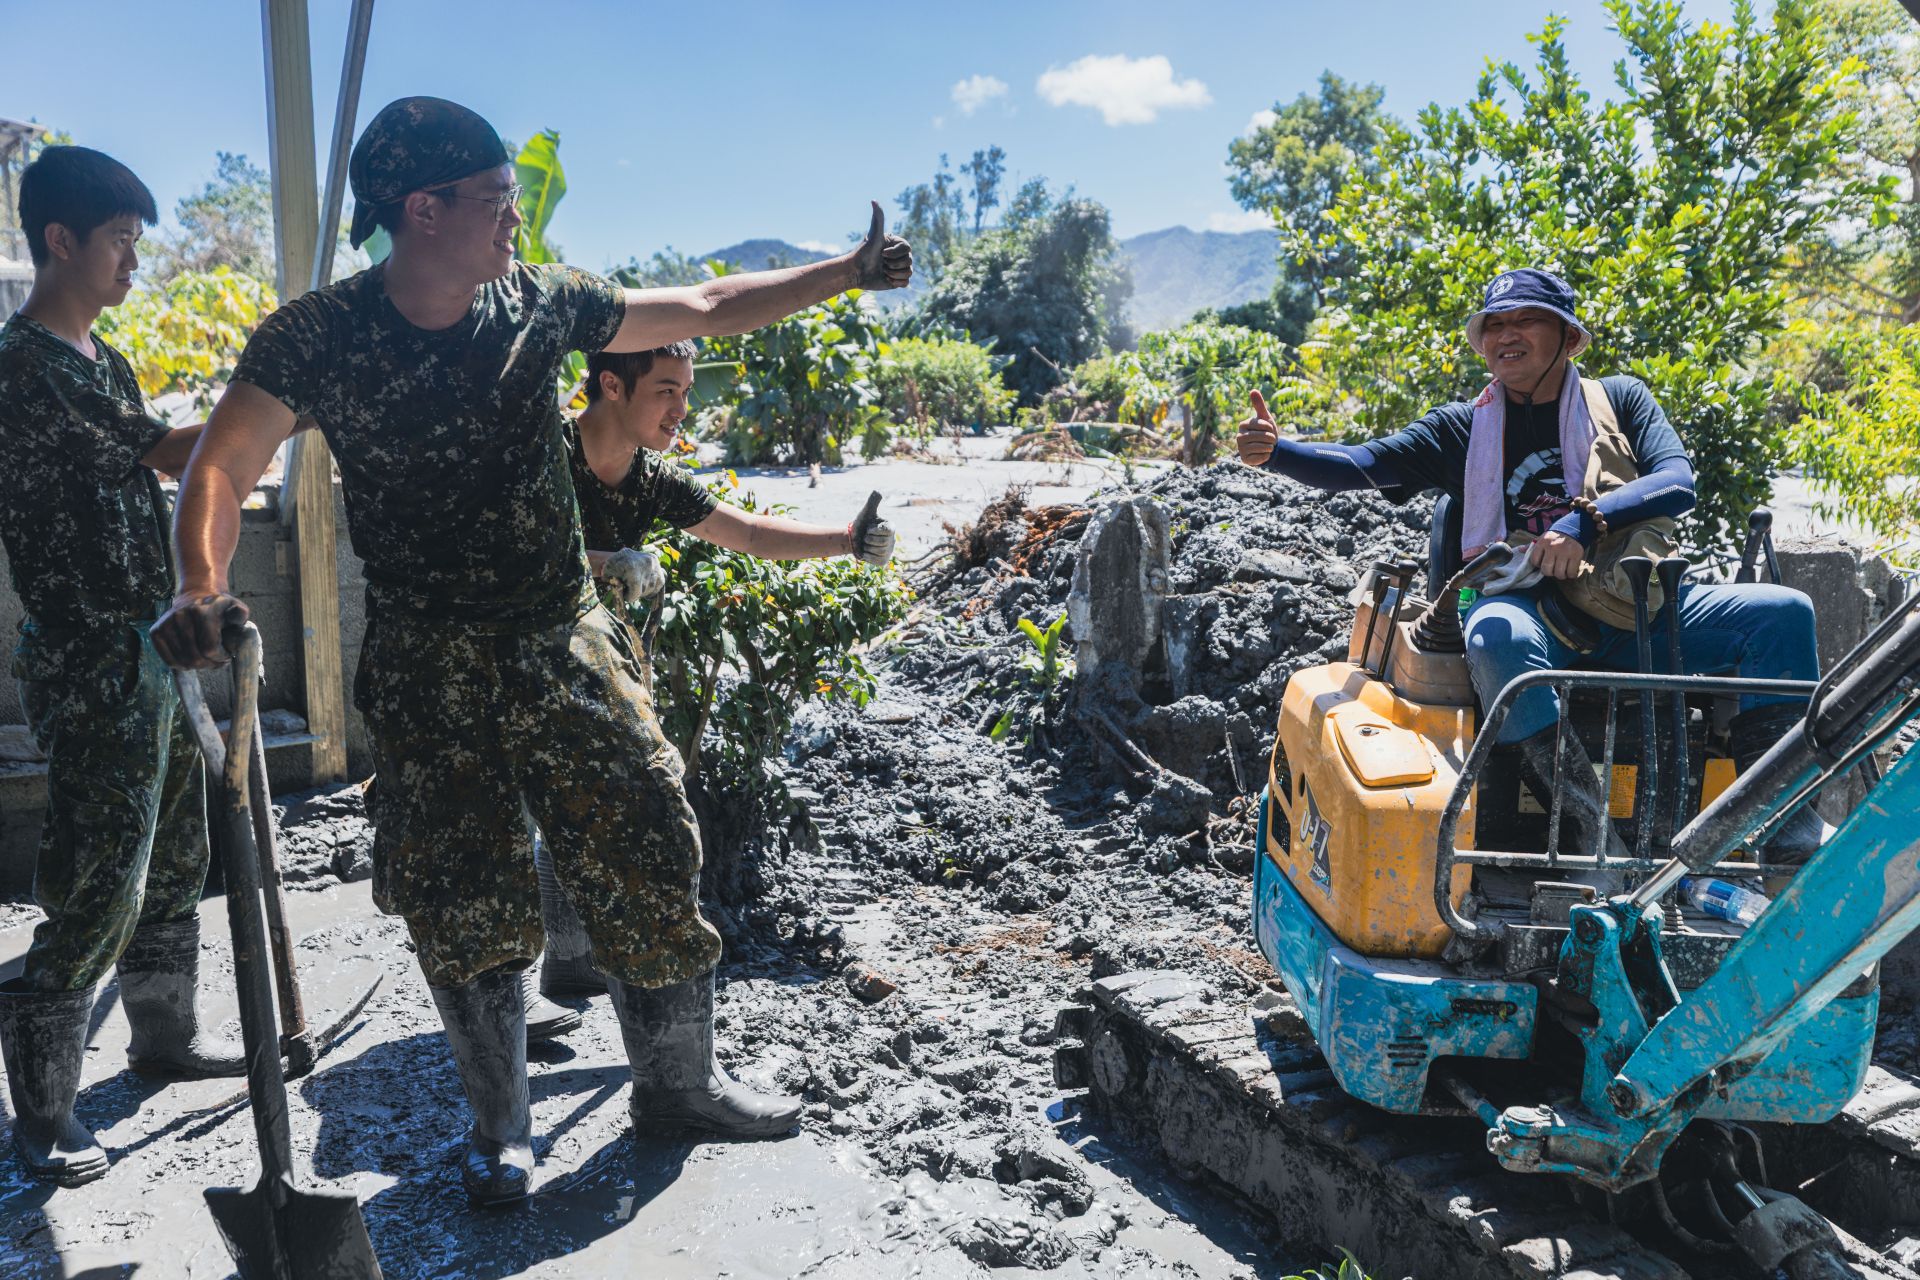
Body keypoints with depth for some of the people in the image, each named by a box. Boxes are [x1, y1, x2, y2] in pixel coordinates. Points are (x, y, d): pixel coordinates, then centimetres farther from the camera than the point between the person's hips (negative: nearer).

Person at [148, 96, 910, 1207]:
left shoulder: (543, 303, -1)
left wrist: (850, 272, 7)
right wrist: (203, 588, -26)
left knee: (650, 860, 4)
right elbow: (225, 465, -7)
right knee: (465, 910, 5)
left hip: (567, 644, 3)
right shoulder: (317, 337, -8)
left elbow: (707, 309, 7)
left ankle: (680, 1083, 26)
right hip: (432, 669, -2)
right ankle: (502, 1126, 28)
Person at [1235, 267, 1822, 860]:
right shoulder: (1464, 427, 16)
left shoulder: (1620, 399, 16)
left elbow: (1678, 481, 0)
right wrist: (1276, 450, -14)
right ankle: (1596, 834, -38)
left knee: (1784, 611, -17)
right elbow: (1362, 464, 5)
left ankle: (1788, 845, -18)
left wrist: (1584, 521, -18)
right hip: (1529, 605, -2)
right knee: (1496, 637, -37)